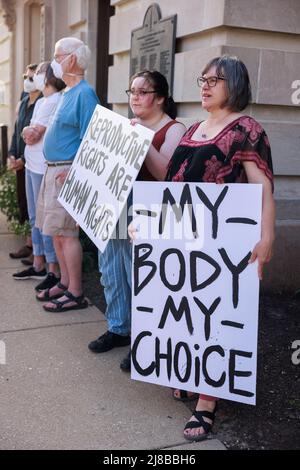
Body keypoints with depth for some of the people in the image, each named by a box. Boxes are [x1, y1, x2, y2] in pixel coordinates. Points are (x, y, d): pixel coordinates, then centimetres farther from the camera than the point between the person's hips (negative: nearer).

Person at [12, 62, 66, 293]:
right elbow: (28, 134, 15)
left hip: (43, 168, -10)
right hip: (32, 165, 10)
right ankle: (38, 266, 26)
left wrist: (29, 131, 3)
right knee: (35, 217, 15)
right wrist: (29, 131, -4)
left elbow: (34, 135, -16)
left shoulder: (55, 101, -13)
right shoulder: (41, 102, 17)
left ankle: (54, 271, 0)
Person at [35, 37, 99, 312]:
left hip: (69, 172, -10)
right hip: (54, 170, 10)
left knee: (66, 233, -6)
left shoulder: (84, 93, -13)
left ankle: (76, 294, 3)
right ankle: (65, 283, 26)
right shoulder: (68, 93, 16)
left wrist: (74, 171, -23)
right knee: (56, 232, 14)